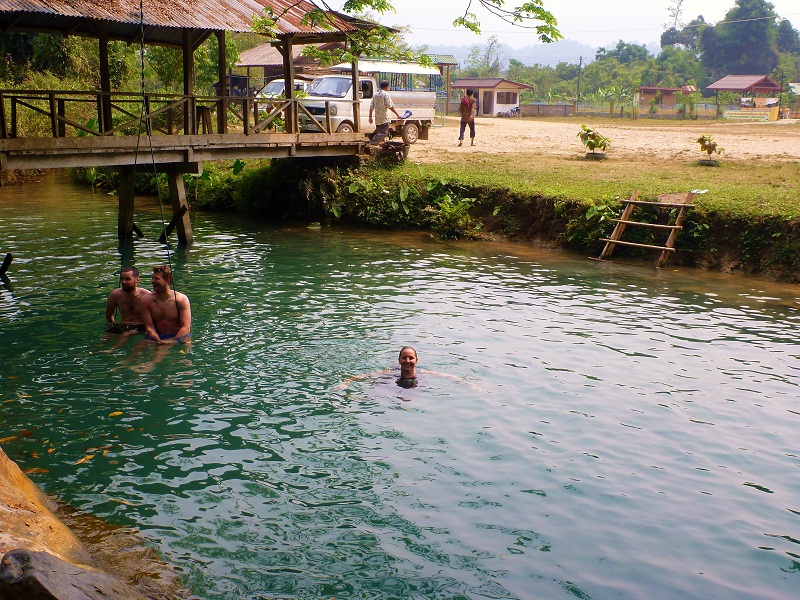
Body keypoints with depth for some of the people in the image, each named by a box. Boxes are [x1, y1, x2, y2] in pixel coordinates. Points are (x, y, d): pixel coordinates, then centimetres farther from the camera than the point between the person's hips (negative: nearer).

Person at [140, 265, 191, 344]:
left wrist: (172, 341, -24)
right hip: (156, 337, 1)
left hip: (177, 337, -1)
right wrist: (159, 341, -22)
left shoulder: (181, 299, -4)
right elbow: (149, 327, -4)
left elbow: (186, 327, -9)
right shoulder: (147, 300, 2)